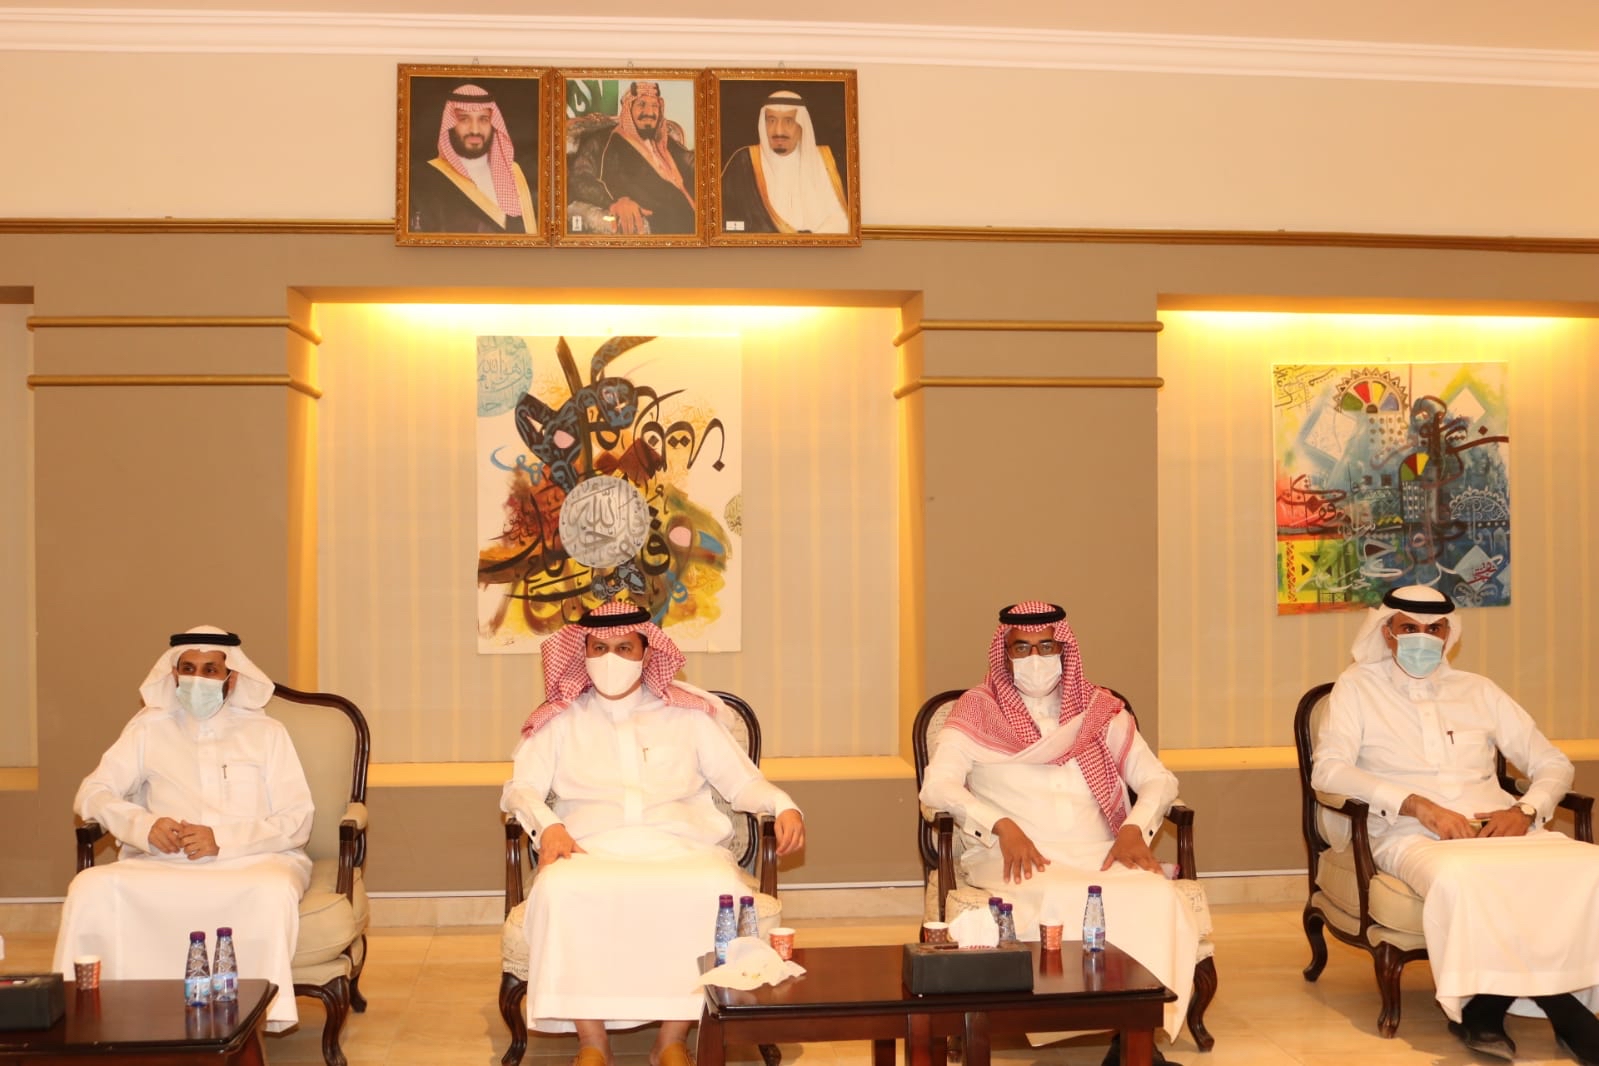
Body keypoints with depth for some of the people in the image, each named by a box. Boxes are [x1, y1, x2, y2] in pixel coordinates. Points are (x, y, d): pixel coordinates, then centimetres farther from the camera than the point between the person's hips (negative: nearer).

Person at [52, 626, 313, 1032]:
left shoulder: (266, 732, 10)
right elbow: (91, 794, 9)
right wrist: (144, 825, -12)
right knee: (91, 887, -26)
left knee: (273, 890, -37)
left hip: (253, 860, -2)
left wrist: (223, 840, -15)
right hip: (164, 865, 2)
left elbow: (296, 821, 2)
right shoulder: (150, 728, 16)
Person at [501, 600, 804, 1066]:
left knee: (720, 890, -34)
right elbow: (520, 788, 12)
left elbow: (742, 780, 16)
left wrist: (783, 806, -4)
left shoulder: (687, 713, 19)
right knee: (560, 889, -36)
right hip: (593, 850, 0)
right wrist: (547, 824, -10)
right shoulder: (560, 718, 20)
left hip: (680, 847, 0)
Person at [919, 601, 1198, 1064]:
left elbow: (1158, 780, 14)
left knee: (1157, 897, -30)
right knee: (1060, 904, -37)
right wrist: (1002, 827, -19)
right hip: (1016, 862, -3)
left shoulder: (1099, 709, 17)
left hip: (1098, 856, 3)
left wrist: (1135, 828, -7)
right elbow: (937, 785, -4)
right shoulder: (978, 710, 8)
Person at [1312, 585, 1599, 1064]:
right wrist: (1419, 805, -15)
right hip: (1412, 834, -4)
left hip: (1497, 826, 4)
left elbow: (1553, 764, 22)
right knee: (1461, 878, -40)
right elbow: (1327, 769, -3)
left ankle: (1485, 1006, -22)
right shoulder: (1359, 686, 11)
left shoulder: (1478, 690, 21)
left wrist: (1525, 811, -2)